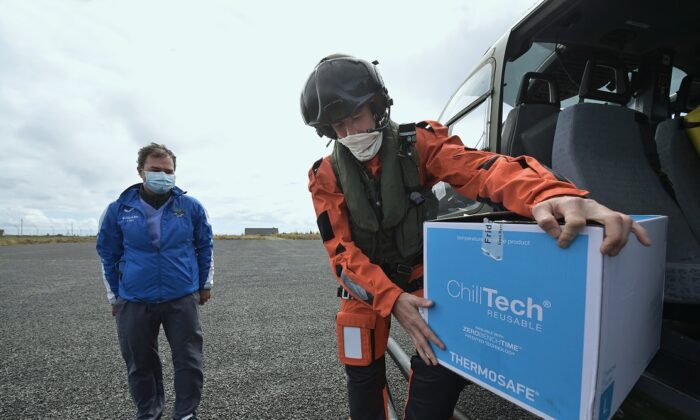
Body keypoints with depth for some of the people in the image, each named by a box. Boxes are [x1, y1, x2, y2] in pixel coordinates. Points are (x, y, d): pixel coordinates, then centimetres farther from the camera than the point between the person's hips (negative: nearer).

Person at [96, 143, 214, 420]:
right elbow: (108, 256, 8)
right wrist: (114, 296, 11)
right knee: (140, 364, 16)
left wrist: (205, 284, 11)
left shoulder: (191, 207, -3)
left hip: (182, 298, -1)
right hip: (134, 302, 1)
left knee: (189, 361, 6)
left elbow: (205, 247, 7)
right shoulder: (119, 209, -2)